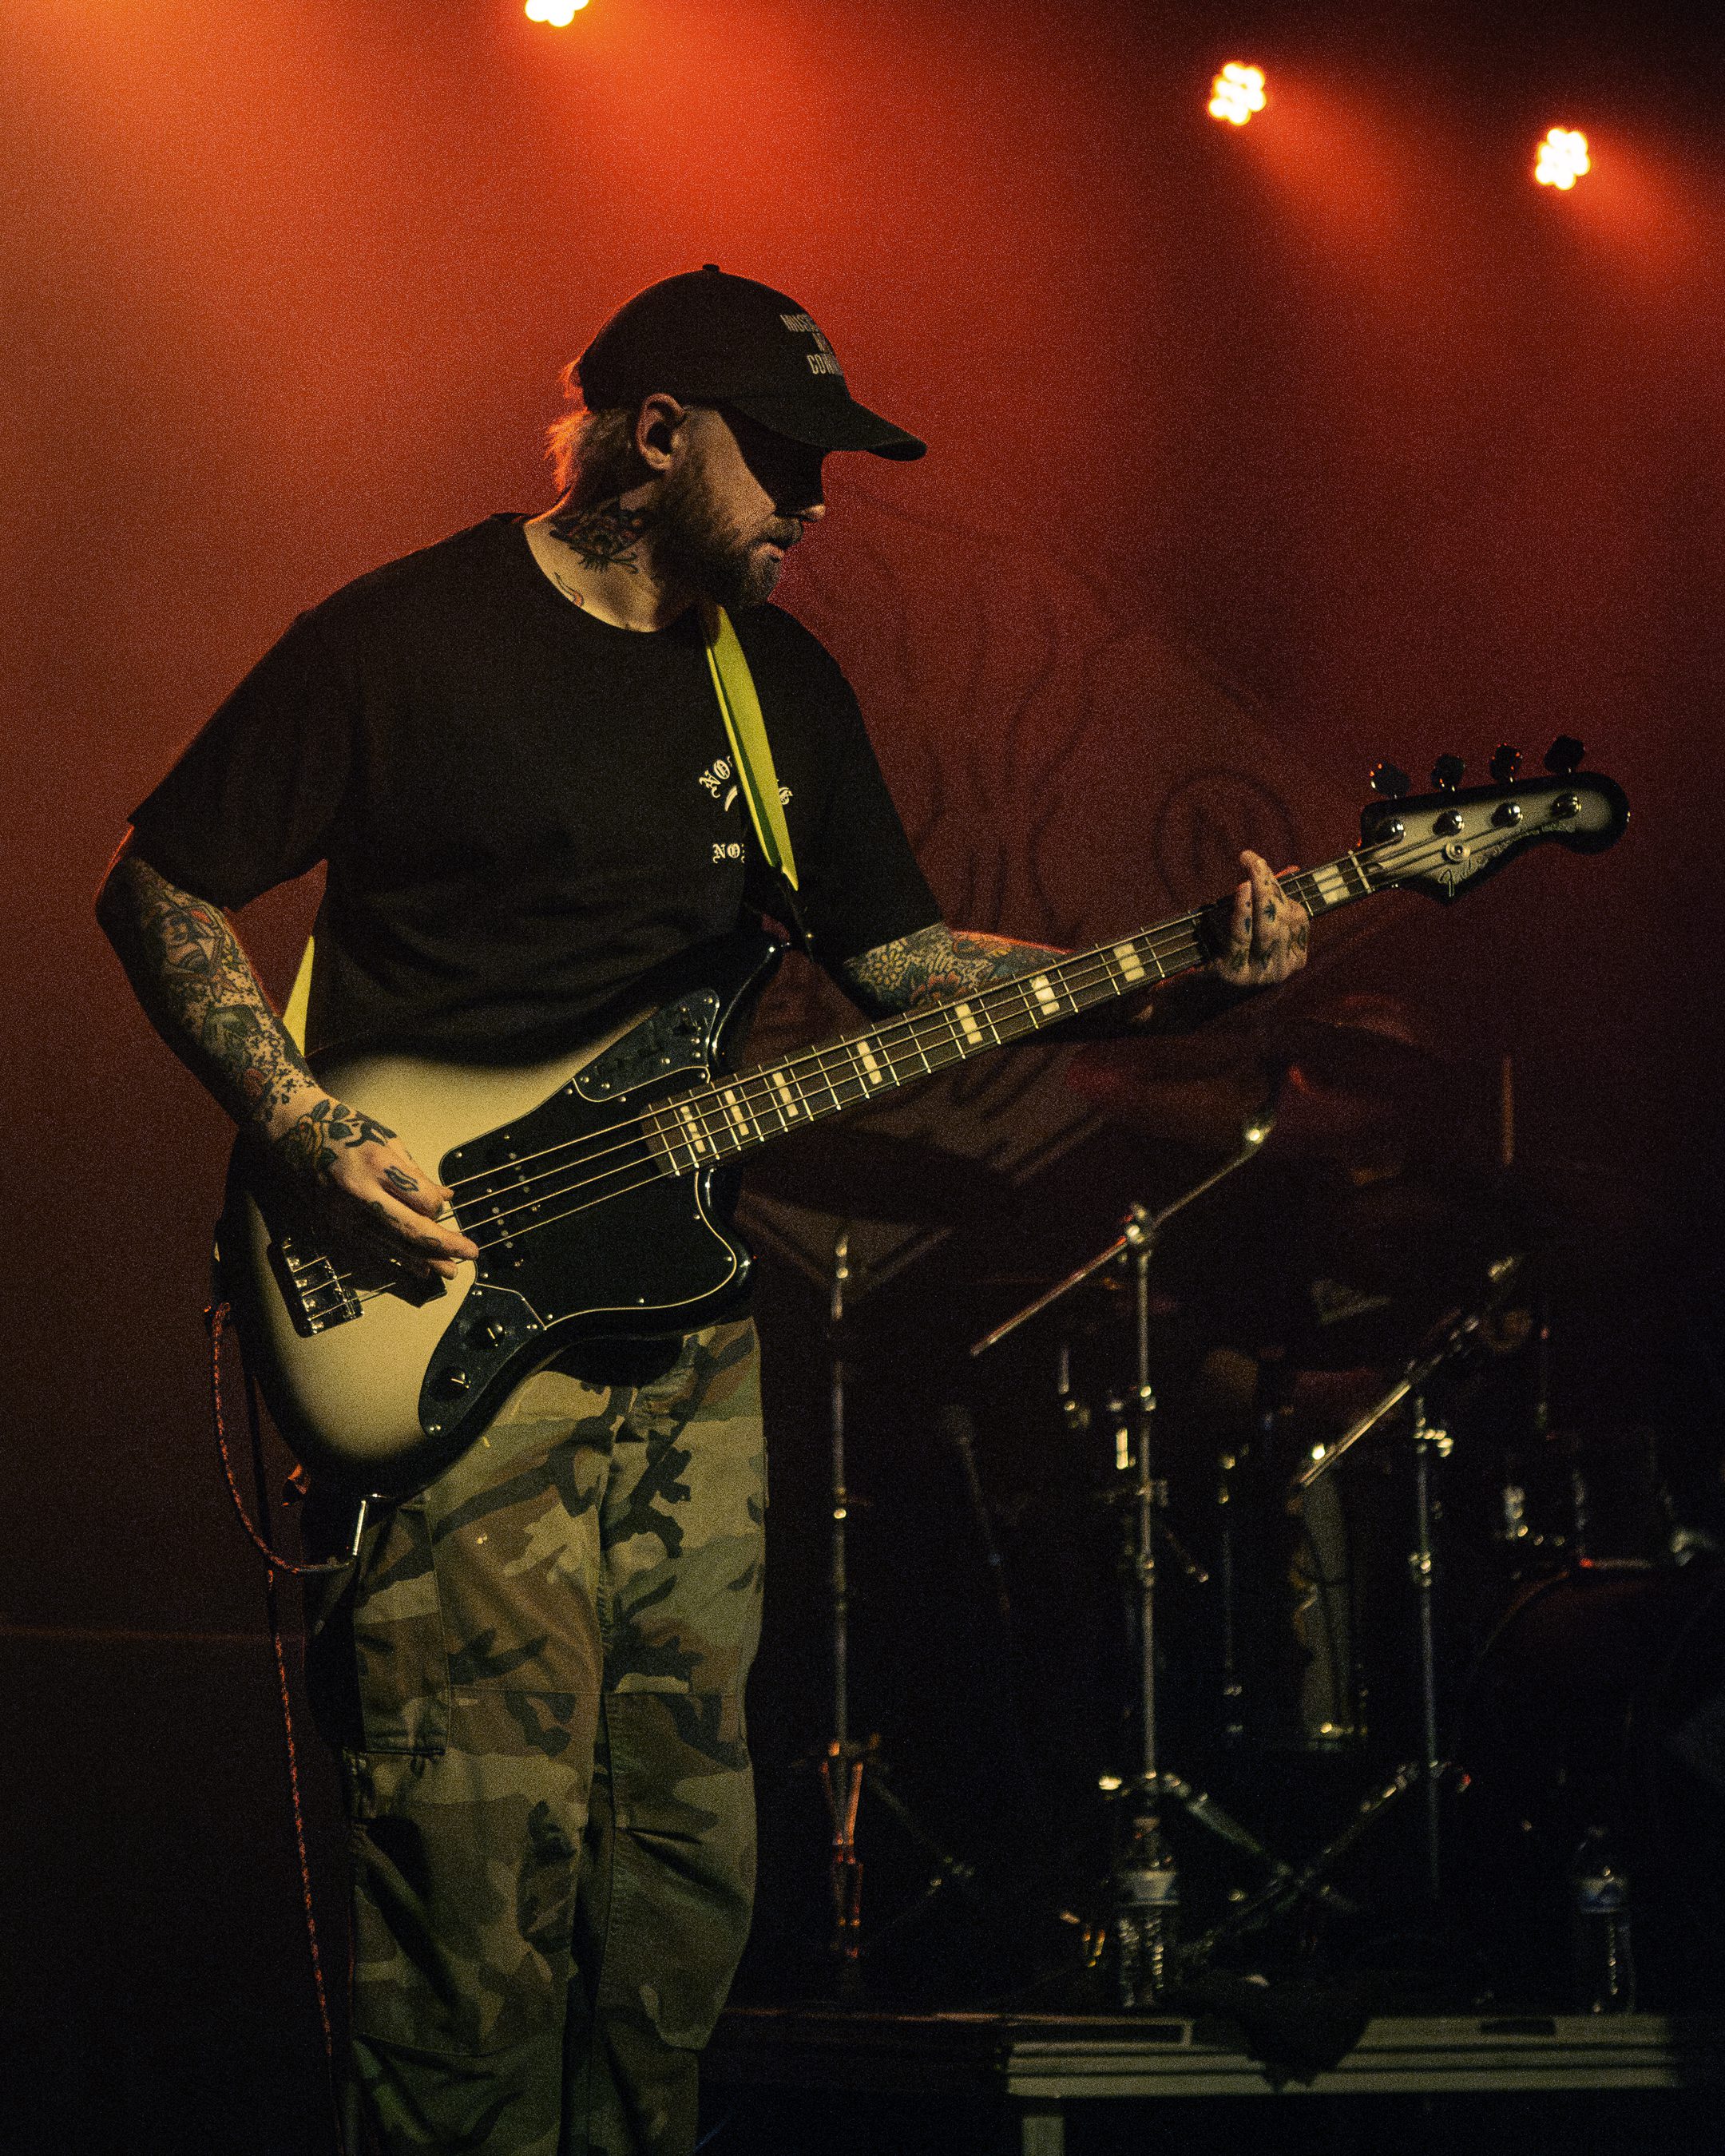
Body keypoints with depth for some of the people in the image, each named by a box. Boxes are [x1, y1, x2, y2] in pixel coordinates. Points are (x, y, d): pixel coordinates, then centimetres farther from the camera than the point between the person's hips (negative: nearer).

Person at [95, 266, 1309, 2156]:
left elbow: (890, 953, 19)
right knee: (480, 1867, -11)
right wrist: (306, 1136, -14)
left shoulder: (784, 685, 15)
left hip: (689, 1324, 7)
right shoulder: (404, 641, -5)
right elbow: (157, 888, -1)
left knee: (684, 1844, 8)